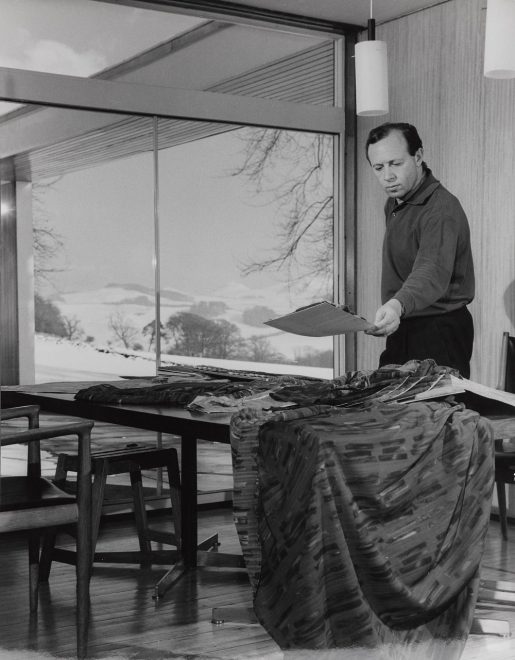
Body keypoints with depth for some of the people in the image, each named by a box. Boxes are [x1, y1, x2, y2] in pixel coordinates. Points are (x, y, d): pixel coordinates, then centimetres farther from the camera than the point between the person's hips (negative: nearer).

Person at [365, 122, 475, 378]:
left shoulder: (441, 209, -21)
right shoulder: (394, 204, 10)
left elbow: (433, 274, -38)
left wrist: (398, 305, -56)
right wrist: (390, 310, 1)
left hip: (439, 335, -9)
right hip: (401, 330, 9)